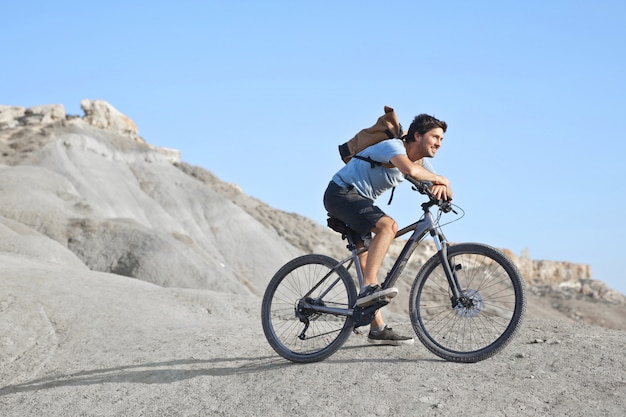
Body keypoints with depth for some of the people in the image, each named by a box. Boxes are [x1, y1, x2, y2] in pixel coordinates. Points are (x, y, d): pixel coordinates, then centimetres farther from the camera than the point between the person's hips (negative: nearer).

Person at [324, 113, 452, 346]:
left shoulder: (421, 162, 8)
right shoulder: (393, 146, -19)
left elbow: (447, 194, 2)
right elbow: (411, 170, -41)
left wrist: (441, 188, -22)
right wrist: (437, 178, -22)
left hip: (359, 201, 9)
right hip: (341, 193, -9)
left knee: (368, 263, 5)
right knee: (388, 225, -31)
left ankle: (378, 329, 6)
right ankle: (368, 289, -37)